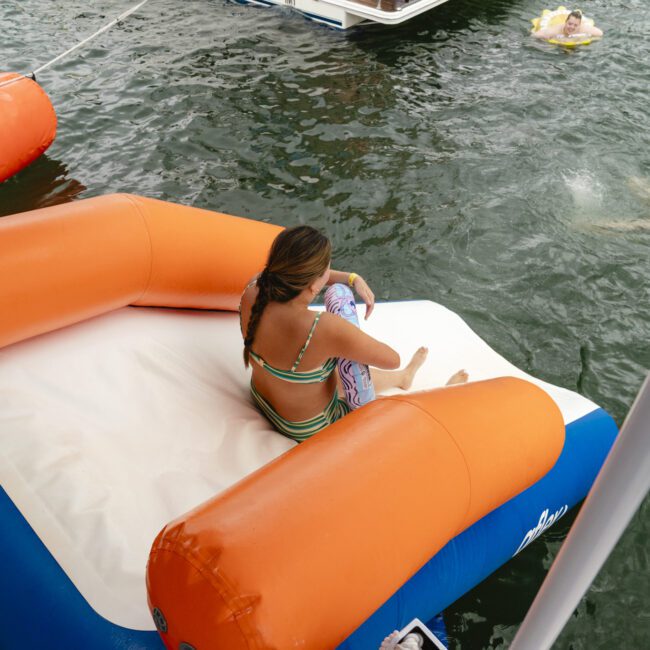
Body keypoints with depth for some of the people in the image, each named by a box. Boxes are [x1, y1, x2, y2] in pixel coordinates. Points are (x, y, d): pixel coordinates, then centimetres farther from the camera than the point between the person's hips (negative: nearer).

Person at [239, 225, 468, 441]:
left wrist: (352, 278, -7)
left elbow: (299, 274, 2)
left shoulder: (253, 292, -22)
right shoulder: (325, 328, -42)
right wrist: (350, 339, -8)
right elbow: (392, 360, -24)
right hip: (307, 429, -6)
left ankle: (403, 377, 62)